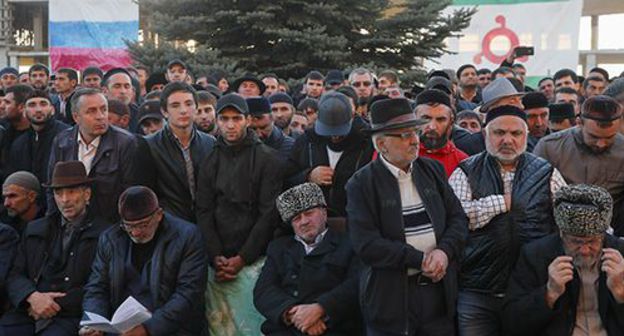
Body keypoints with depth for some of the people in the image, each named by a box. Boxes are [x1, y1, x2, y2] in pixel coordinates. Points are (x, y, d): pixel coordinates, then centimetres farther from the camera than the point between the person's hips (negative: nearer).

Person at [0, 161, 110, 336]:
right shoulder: (34, 229, 19)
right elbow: (15, 275, 12)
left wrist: (57, 304, -11)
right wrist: (33, 297, -8)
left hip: (70, 317, -4)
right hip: (27, 313, 4)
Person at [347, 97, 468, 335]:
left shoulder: (432, 170, 9)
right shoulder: (361, 184, -7)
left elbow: (458, 218, 9)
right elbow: (366, 244, -15)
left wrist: (445, 251, -11)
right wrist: (420, 260, -17)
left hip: (439, 288, 4)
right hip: (391, 297, -4)